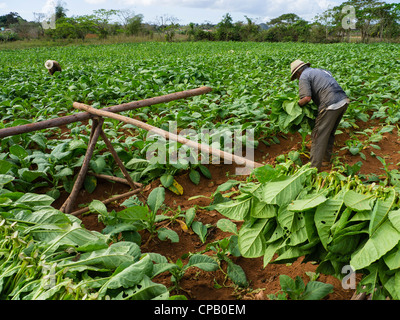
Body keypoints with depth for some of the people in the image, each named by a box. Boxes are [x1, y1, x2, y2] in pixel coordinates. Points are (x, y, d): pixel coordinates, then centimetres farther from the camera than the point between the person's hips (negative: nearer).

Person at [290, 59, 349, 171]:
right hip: (344, 100, 9)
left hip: (331, 105, -9)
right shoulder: (322, 70, 27)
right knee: (330, 133, 22)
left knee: (318, 136, -1)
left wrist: (297, 104, 5)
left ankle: (314, 167, 1)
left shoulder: (304, 76, 1)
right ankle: (326, 160, 35)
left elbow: (307, 98, -12)